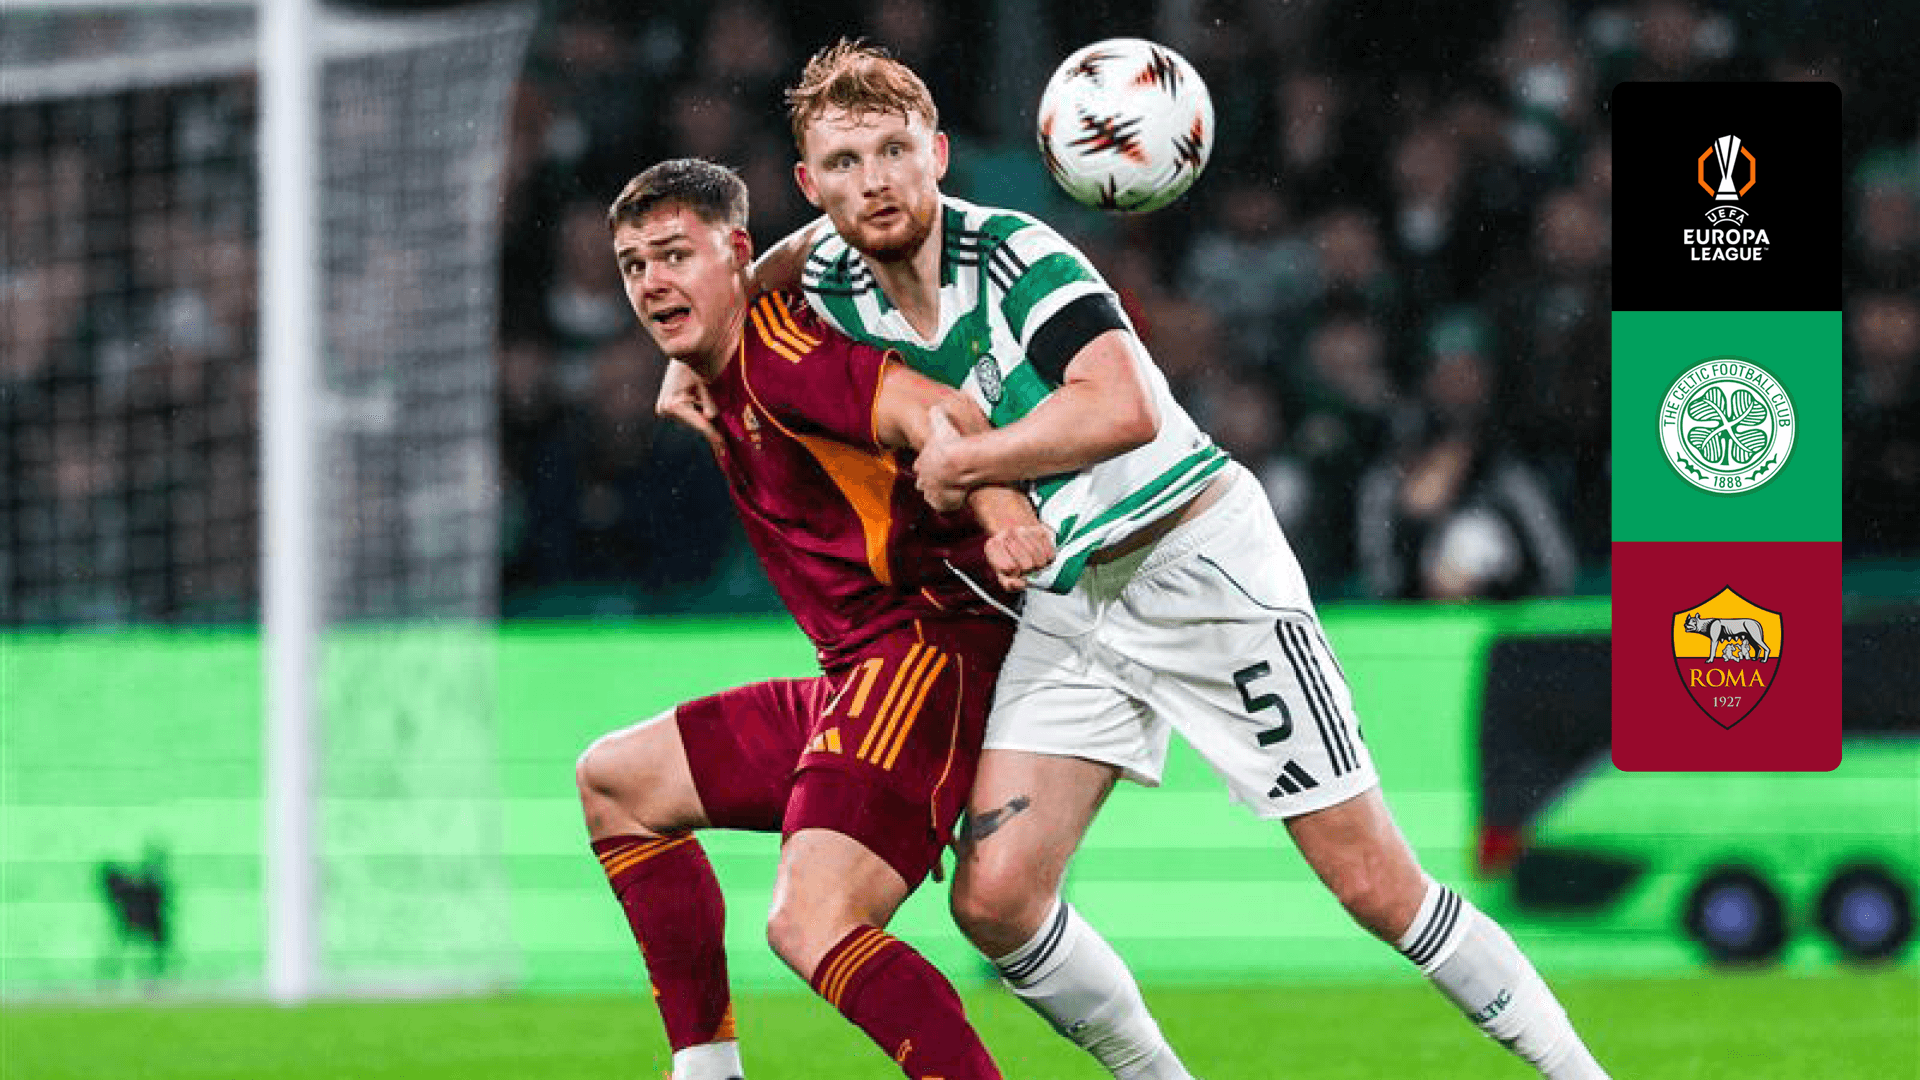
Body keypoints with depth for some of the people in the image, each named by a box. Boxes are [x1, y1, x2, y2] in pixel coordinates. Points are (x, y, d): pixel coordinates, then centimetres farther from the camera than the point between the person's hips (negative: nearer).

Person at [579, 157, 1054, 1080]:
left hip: (931, 644, -11)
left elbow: (928, 413, -30)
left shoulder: (778, 358, -15)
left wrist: (1004, 521, -47)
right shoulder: (717, 382, 14)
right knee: (614, 779, 22)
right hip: (856, 676, 11)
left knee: (811, 924, -28)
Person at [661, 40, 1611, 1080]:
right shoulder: (830, 281, 0)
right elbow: (770, 263, 27)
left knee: (1375, 887, -7)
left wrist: (961, 462, -25)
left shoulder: (1015, 255, -20)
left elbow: (1124, 410, -35)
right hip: (1064, 609, 6)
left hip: (1204, 566, -6)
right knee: (993, 900, -11)